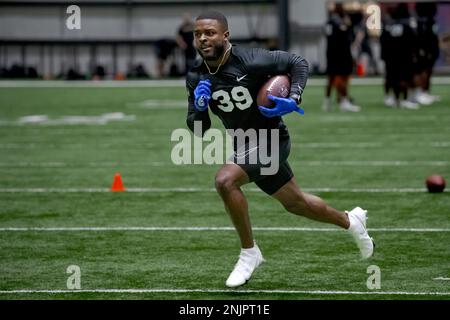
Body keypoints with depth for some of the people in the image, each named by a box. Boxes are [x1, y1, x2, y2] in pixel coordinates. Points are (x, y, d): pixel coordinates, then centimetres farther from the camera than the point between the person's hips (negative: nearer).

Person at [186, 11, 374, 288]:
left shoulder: (250, 61, -23)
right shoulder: (196, 78, -5)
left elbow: (298, 63, -12)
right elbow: (199, 129, -1)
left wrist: (294, 99, -27)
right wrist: (199, 106, -21)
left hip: (270, 138, -7)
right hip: (244, 144, 7)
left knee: (225, 181, -29)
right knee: (295, 203, 21)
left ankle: (249, 252, -12)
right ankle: (349, 221, 48)